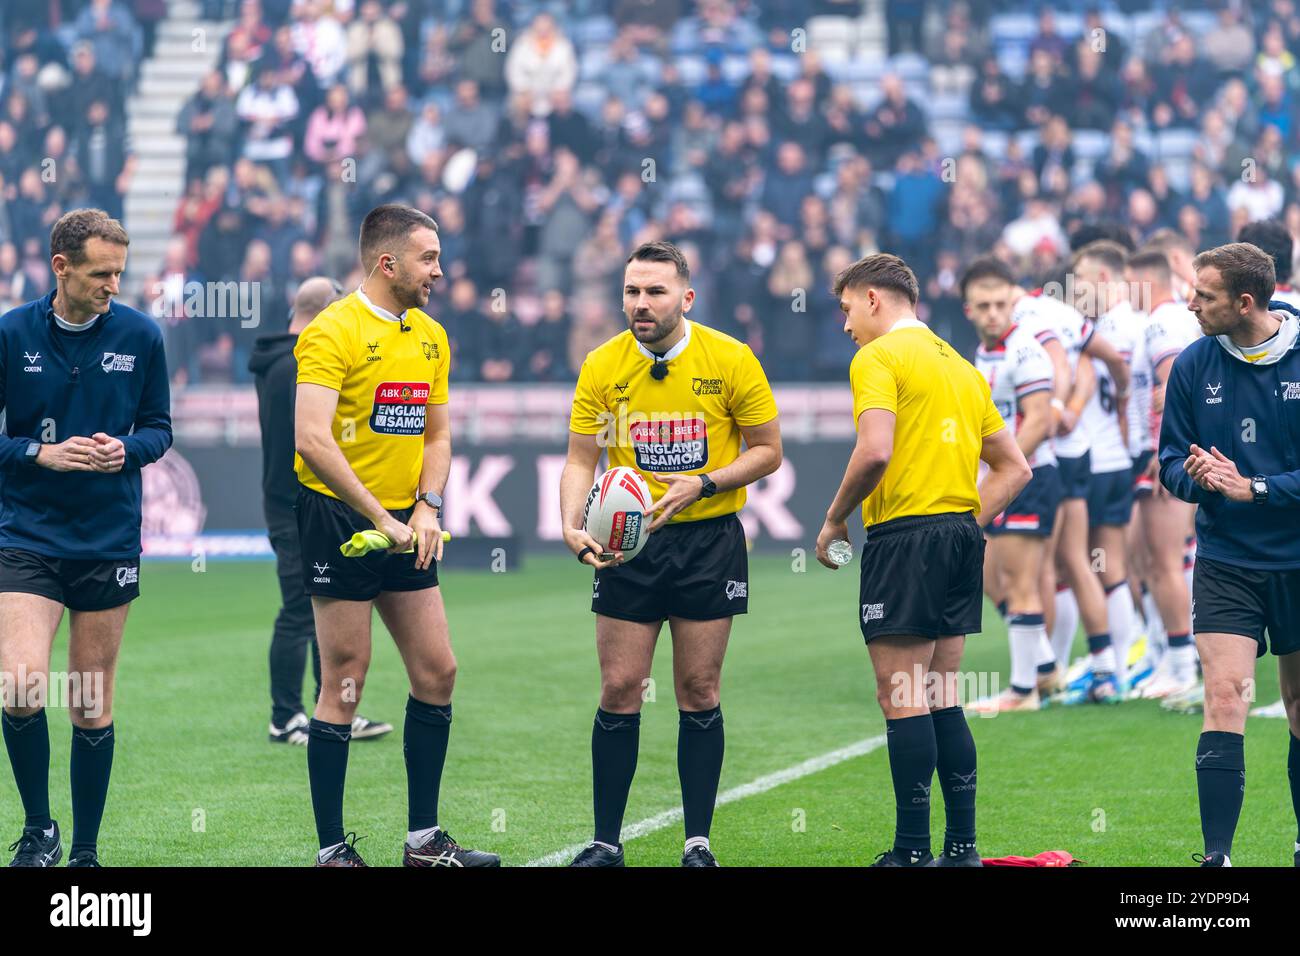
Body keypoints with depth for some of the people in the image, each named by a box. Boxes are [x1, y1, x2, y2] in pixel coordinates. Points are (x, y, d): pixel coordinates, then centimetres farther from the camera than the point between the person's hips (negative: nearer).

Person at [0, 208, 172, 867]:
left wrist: (126, 450, -11)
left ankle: (85, 851, 18)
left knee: (92, 710, 6)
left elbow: (158, 426, 9)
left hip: (110, 541, 2)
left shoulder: (140, 335, 0)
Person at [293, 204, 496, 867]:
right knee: (345, 684, -5)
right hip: (340, 520, -8)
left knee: (438, 673, 7)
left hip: (405, 526, 8)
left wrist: (427, 506, 0)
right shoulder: (333, 332, -13)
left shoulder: (431, 336, 12)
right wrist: (379, 517, -23)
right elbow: (311, 439, -22)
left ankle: (424, 840, 16)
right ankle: (331, 849, 1)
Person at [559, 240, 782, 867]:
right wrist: (571, 526, -18)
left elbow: (767, 451, -1)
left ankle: (698, 842, 9)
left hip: (709, 539, -1)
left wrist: (702, 484, -16)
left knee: (699, 692, 2)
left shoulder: (730, 360, -6)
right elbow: (581, 460, 0)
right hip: (628, 541, 1)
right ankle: (606, 842, 7)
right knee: (619, 690, -1)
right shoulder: (601, 367, -2)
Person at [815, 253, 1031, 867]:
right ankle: (961, 845, 10)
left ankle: (912, 850, -7)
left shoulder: (879, 358, -5)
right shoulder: (960, 366, 20)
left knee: (903, 701, -6)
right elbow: (1014, 467, 20)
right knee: (942, 700, 12)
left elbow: (875, 452, -20)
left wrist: (834, 521, -8)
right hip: (961, 535, 8)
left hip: (905, 536, -8)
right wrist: (966, 522, 17)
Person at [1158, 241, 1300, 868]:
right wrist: (1196, 476, -16)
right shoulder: (1194, 364, 0)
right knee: (1225, 697, -13)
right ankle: (1216, 856, -15)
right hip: (1226, 562, 1)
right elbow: (1172, 461, 7)